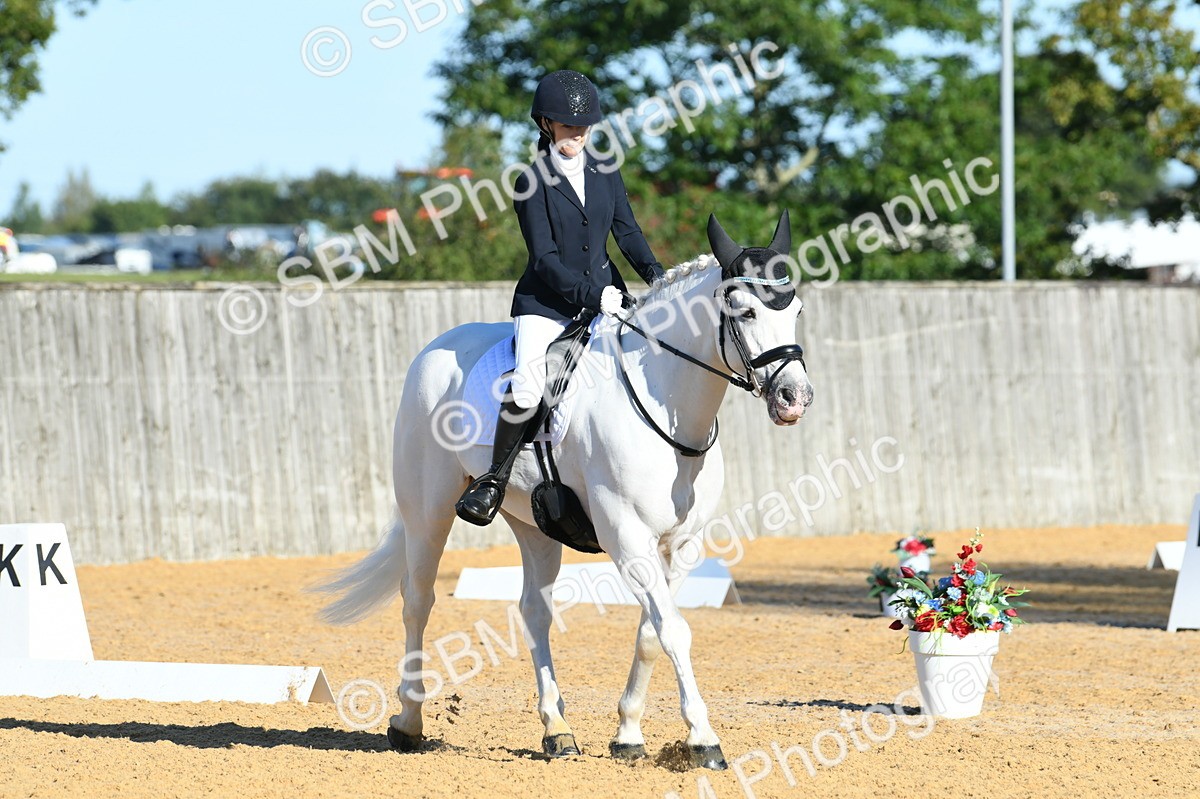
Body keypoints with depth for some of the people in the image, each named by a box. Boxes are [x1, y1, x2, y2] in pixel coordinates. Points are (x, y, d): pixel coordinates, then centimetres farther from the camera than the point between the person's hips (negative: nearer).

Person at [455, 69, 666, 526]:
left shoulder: (605, 171, 8)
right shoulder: (533, 183, -6)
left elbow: (626, 231, 8)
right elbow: (545, 260, -12)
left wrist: (655, 275, -10)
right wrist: (594, 294, -22)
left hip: (605, 296, 5)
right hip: (546, 303, -5)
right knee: (525, 389, -26)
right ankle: (494, 481, -10)